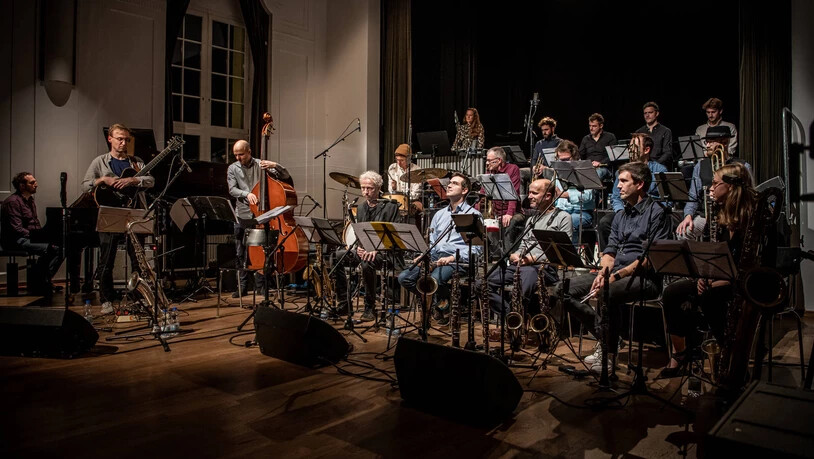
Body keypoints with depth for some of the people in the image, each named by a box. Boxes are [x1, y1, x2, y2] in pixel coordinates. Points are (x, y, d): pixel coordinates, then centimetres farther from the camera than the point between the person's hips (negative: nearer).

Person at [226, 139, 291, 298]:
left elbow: (286, 176, 0)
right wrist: (247, 194, -24)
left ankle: (260, 286, 11)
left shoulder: (262, 165, 3)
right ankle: (243, 286, 15)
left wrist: (275, 165, -18)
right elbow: (232, 190, -6)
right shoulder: (233, 169, 7)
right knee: (241, 253, 5)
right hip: (242, 216, 2)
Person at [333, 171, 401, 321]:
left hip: (382, 251, -6)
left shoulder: (390, 207, -2)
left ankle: (370, 309, -18)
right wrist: (358, 247, -3)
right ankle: (344, 305, -6)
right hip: (362, 249, 7)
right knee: (335, 257, -16)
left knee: (367, 263, -38)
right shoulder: (360, 208, 18)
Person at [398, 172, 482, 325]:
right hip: (434, 258, 6)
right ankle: (436, 302, 6)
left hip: (457, 261, -6)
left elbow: (477, 248, -5)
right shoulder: (439, 214, 24)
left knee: (432, 280, -34)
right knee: (404, 277, -14)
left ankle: (447, 304, -1)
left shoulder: (473, 215, 3)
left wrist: (452, 258, -17)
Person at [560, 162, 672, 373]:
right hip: (615, 274, 8)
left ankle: (609, 351, -18)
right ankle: (605, 336, -1)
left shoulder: (656, 213, -4)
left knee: (607, 293, -39)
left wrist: (617, 274, -22)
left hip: (643, 277, -8)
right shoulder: (620, 216, 20)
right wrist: (603, 271, -7)